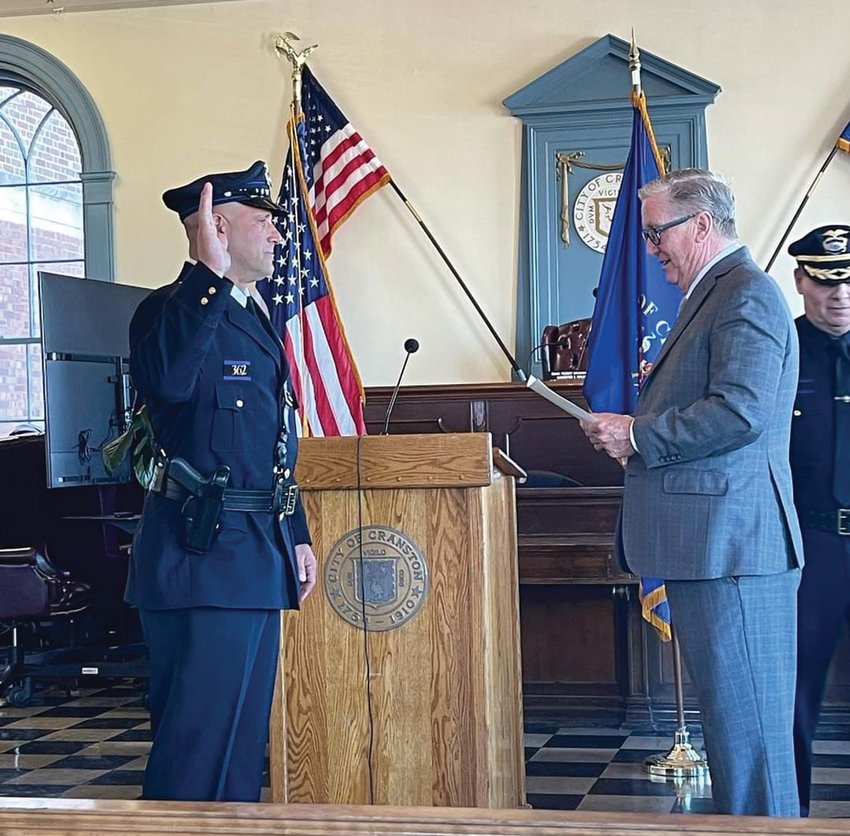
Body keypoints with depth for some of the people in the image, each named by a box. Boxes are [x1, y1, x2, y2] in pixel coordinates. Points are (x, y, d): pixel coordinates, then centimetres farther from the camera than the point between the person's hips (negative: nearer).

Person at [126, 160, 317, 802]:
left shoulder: (255, 321, 18)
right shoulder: (173, 310, -10)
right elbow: (166, 380, -35)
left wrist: (297, 535, 20)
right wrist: (209, 274, -36)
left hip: (258, 557, 10)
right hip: (202, 555, -10)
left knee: (243, 741, 16)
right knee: (196, 750, -7)